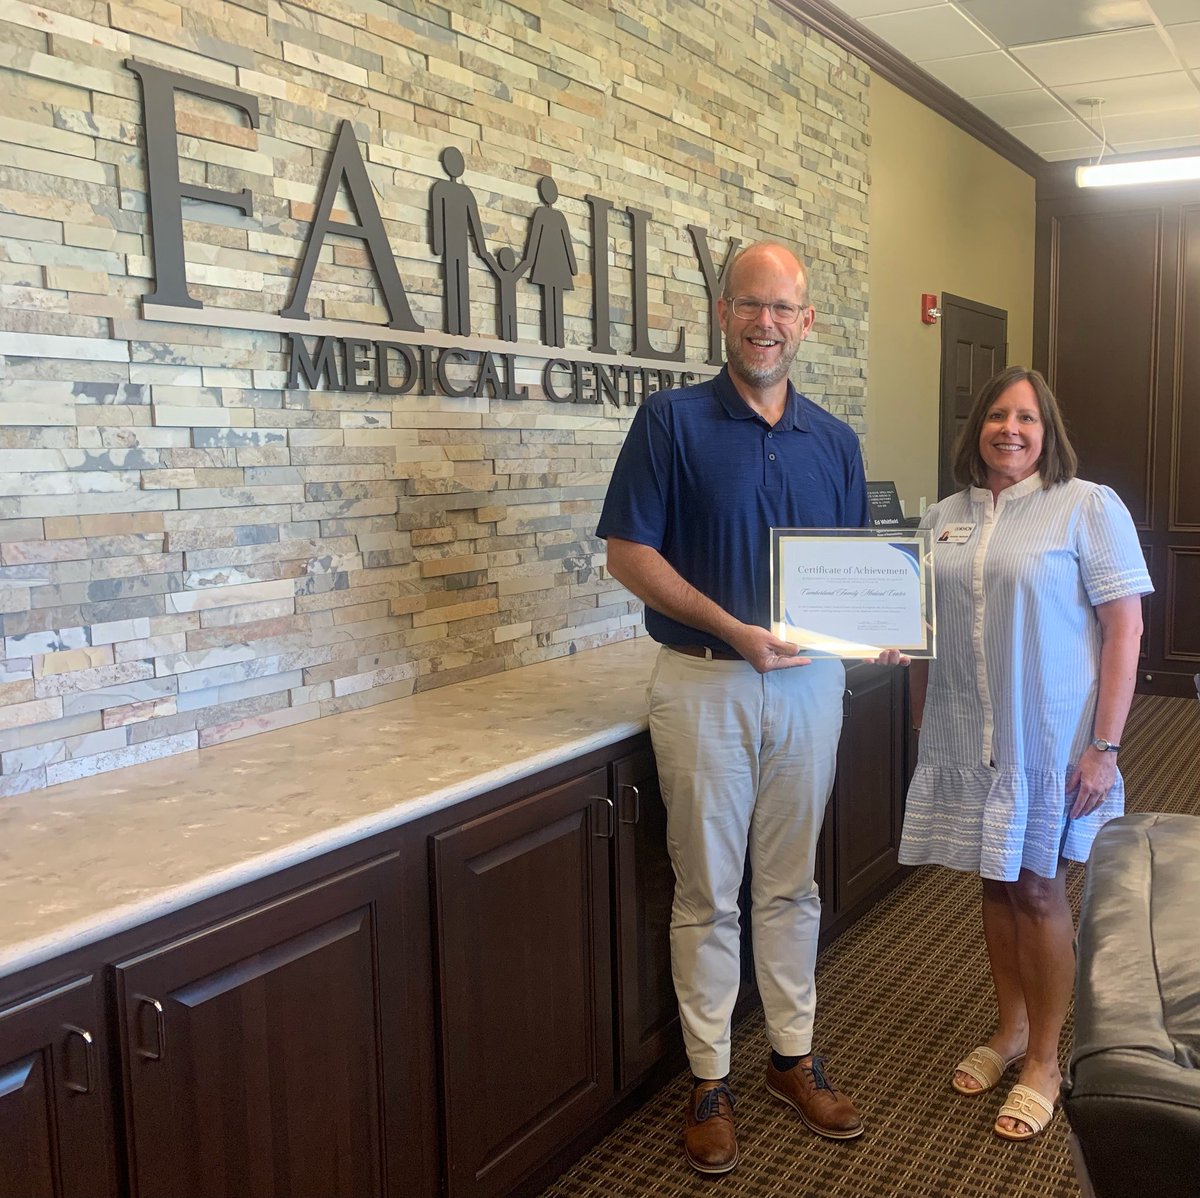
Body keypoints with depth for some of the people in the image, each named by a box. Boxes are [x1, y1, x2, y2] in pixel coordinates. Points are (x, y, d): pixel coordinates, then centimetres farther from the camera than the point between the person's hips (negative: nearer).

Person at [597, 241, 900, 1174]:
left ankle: (794, 1054, 32)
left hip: (810, 682, 4)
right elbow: (628, 551, -10)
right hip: (705, 684, -4)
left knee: (792, 885, 16)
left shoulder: (836, 442, 8)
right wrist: (733, 628, -20)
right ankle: (710, 1078, 22)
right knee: (708, 893, 7)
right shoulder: (673, 421, -6)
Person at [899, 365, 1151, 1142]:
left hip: (1049, 741, -4)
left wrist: (1105, 746, -15)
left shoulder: (1088, 508, -7)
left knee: (1038, 890, 3)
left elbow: (1125, 626, -11)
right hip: (968, 740, 4)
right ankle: (1011, 1028, 33)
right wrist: (923, 726, 12)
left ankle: (1044, 1061, 21)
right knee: (997, 883, 15)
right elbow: (924, 632, 13)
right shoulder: (945, 518, 8)